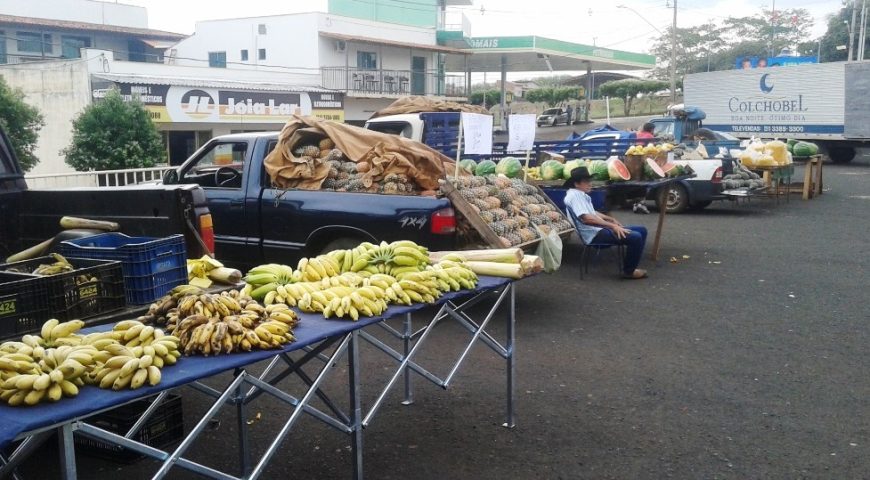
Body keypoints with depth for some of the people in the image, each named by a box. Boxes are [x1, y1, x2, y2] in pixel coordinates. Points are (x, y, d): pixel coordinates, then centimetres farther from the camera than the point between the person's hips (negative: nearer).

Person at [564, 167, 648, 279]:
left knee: (642, 230, 10)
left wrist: (611, 219, 20)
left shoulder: (580, 194, 16)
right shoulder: (574, 195, -17)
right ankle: (629, 271, -4)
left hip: (599, 229, 11)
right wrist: (612, 226, -26)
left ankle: (631, 265, 15)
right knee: (635, 237, -22)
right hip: (595, 234, -11)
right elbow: (586, 218, -28)